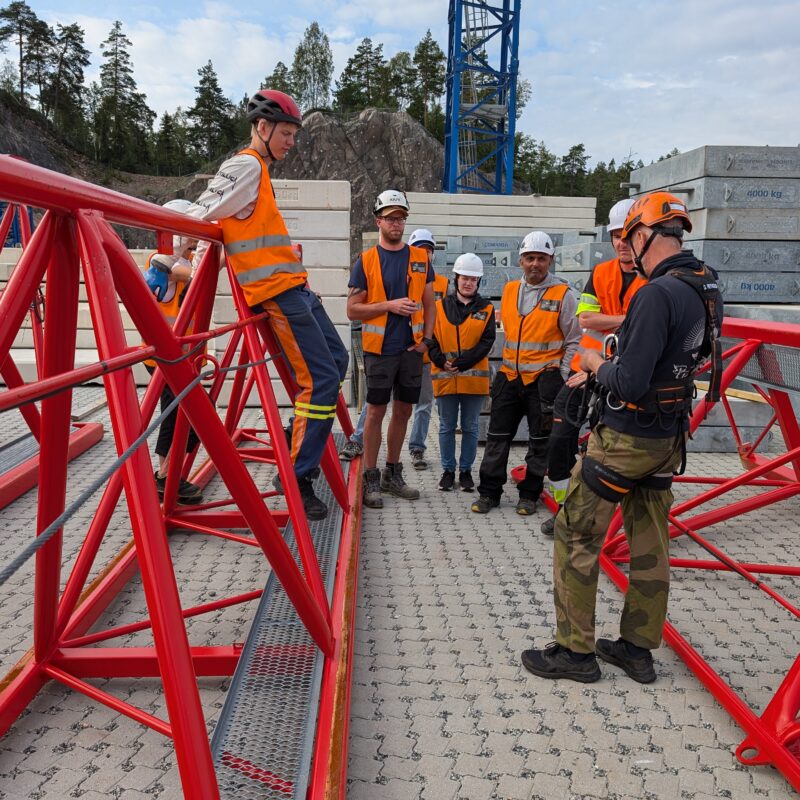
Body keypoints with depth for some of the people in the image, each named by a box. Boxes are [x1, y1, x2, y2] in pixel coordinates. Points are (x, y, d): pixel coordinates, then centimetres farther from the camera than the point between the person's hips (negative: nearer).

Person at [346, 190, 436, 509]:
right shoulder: (365, 260, -1)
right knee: (376, 411, 0)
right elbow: (353, 309, -4)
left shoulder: (420, 258, 9)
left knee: (403, 411, 11)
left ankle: (392, 474, 24)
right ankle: (370, 479, 10)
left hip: (411, 348, 4)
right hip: (380, 349, -4)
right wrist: (390, 305, -15)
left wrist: (426, 339, 0)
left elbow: (429, 304, 13)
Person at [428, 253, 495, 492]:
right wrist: (442, 363, -15)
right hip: (445, 378, 0)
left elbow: (486, 342, -6)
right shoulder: (440, 307, 4)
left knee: (470, 427, 8)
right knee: (447, 427, 9)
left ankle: (466, 470, 21)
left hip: (474, 378, 0)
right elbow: (431, 340, 0)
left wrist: (460, 364, -15)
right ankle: (448, 470, 21)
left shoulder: (486, 309, 3)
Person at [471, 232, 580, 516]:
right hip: (510, 375, 4)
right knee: (497, 436, 5)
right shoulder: (509, 290, 9)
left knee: (540, 441, 6)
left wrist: (561, 379, -8)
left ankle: (529, 494, 19)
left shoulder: (562, 294, -5)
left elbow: (573, 340, -3)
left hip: (544, 378, -4)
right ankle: (489, 492, 15)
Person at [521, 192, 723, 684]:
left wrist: (597, 365, -7)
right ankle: (639, 649, 29)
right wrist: (622, 343, 9)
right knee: (650, 544, 16)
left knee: (576, 537, 4)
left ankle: (575, 651, 14)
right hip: (669, 439, 9)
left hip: (626, 439, -9)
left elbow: (629, 383, -26)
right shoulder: (707, 289, 5)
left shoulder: (658, 294, -23)